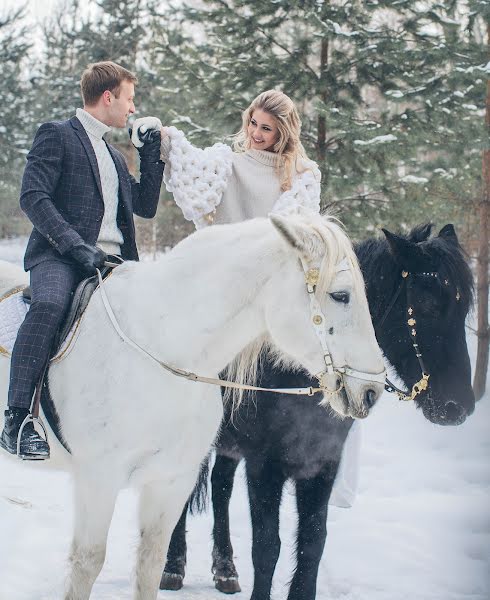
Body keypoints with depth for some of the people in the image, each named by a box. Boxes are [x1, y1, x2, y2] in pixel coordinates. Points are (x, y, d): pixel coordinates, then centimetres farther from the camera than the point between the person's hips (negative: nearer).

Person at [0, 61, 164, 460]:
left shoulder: (114, 156, 29)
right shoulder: (57, 135, 5)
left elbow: (145, 206, 30)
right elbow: (33, 197, -8)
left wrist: (152, 152, 21)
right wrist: (76, 246, -20)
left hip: (112, 260, 7)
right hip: (59, 257, -7)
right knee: (49, 305, -36)